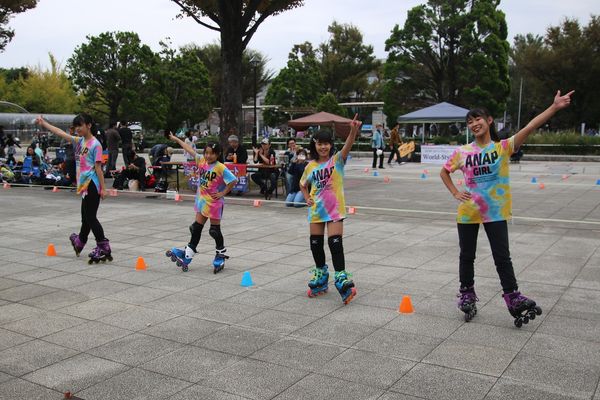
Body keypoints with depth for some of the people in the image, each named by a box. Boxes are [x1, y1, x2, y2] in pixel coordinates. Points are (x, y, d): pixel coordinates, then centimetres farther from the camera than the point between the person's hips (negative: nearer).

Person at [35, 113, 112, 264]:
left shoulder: (95, 144, -11)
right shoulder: (80, 141, 12)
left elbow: (98, 167, -14)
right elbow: (61, 133, 19)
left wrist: (102, 188, -15)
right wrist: (43, 123, 21)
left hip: (92, 185, -7)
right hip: (85, 185, 7)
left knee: (90, 217, -7)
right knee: (86, 216, 21)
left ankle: (104, 247, -4)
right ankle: (80, 241, 37)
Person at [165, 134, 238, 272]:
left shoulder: (221, 168, -18)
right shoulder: (201, 161, -1)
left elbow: (233, 180, -22)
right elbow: (190, 149, 7)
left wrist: (223, 193, -16)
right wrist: (176, 139, 15)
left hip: (214, 203, -6)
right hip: (201, 200, 6)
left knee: (215, 230, 4)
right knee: (196, 228, 13)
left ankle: (221, 255, 22)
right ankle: (187, 254, 20)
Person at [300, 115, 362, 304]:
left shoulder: (337, 160, -6)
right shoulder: (311, 166, 6)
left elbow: (347, 147, -26)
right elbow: (303, 184, 22)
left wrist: (353, 131, -44)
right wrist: (307, 198, 4)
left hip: (334, 210, -5)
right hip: (316, 211, 5)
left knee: (335, 243, -14)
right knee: (316, 244, 11)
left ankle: (342, 282, -11)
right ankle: (320, 279, 29)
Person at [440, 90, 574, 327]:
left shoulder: (503, 147, -6)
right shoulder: (463, 152, -1)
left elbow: (529, 128, -18)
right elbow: (444, 172, 14)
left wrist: (554, 107, -28)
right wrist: (455, 193, 0)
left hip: (495, 212, -2)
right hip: (468, 212, 2)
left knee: (502, 257, 2)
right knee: (467, 256, 12)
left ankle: (513, 298, 16)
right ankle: (466, 295, 29)